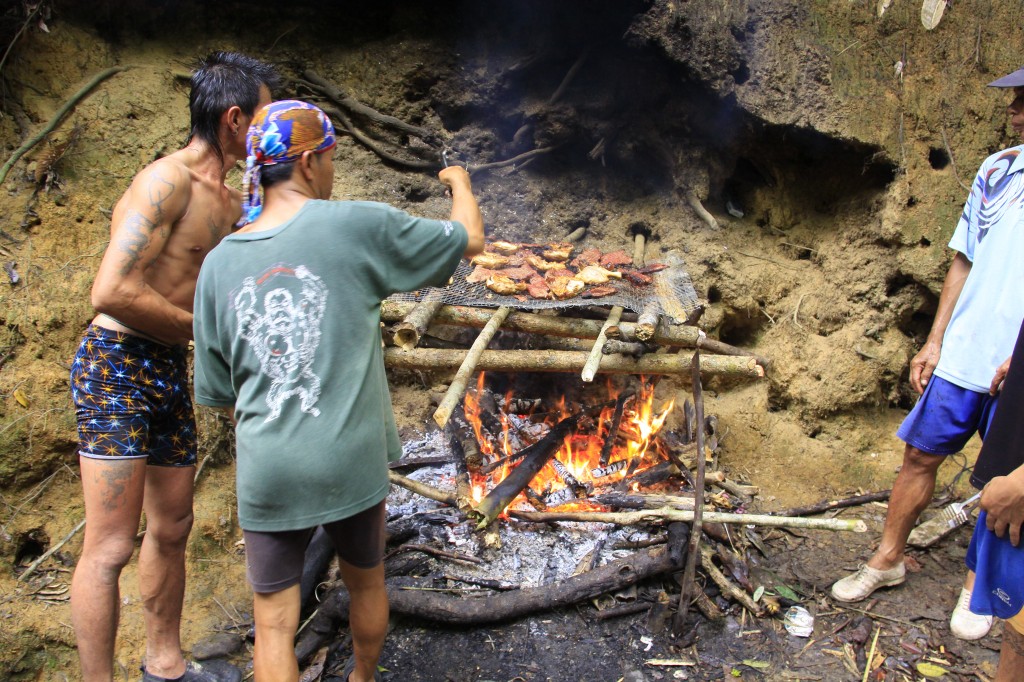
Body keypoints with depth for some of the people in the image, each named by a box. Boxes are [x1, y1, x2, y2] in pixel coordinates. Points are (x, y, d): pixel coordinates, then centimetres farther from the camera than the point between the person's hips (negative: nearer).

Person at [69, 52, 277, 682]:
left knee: (172, 530, 17)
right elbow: (112, 292, -23)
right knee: (110, 547, -4)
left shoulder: (233, 204, 12)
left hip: (170, 372, 9)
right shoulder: (167, 180, -15)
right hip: (117, 366, -9)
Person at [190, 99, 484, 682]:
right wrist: (460, 182, 22)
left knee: (274, 624, 14)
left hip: (267, 475, 2)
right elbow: (470, 241, 2)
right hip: (352, 463, -1)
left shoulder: (220, 263, 2)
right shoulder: (358, 226, -9)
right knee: (367, 582, 26)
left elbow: (219, 393, 8)